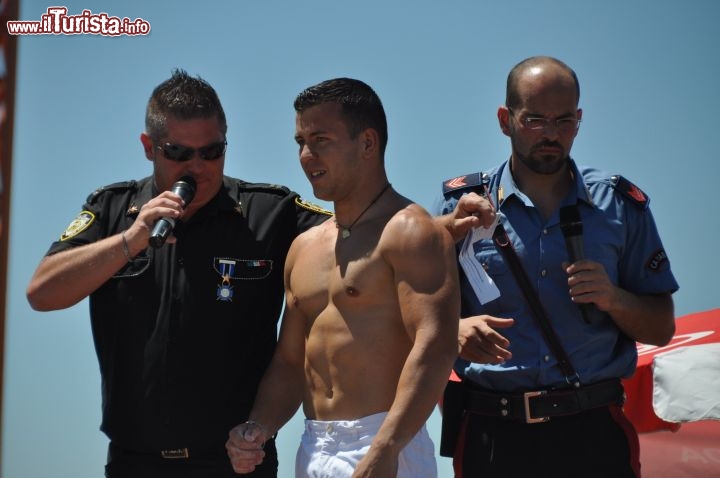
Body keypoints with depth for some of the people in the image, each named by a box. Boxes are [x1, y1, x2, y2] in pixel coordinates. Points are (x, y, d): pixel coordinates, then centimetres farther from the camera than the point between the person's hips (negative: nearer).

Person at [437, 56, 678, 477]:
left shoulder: (622, 206, 6)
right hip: (492, 437, 0)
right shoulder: (462, 205, 3)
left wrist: (615, 300, -12)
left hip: (593, 431, 1)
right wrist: (454, 331, -20)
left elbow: (661, 329, 8)